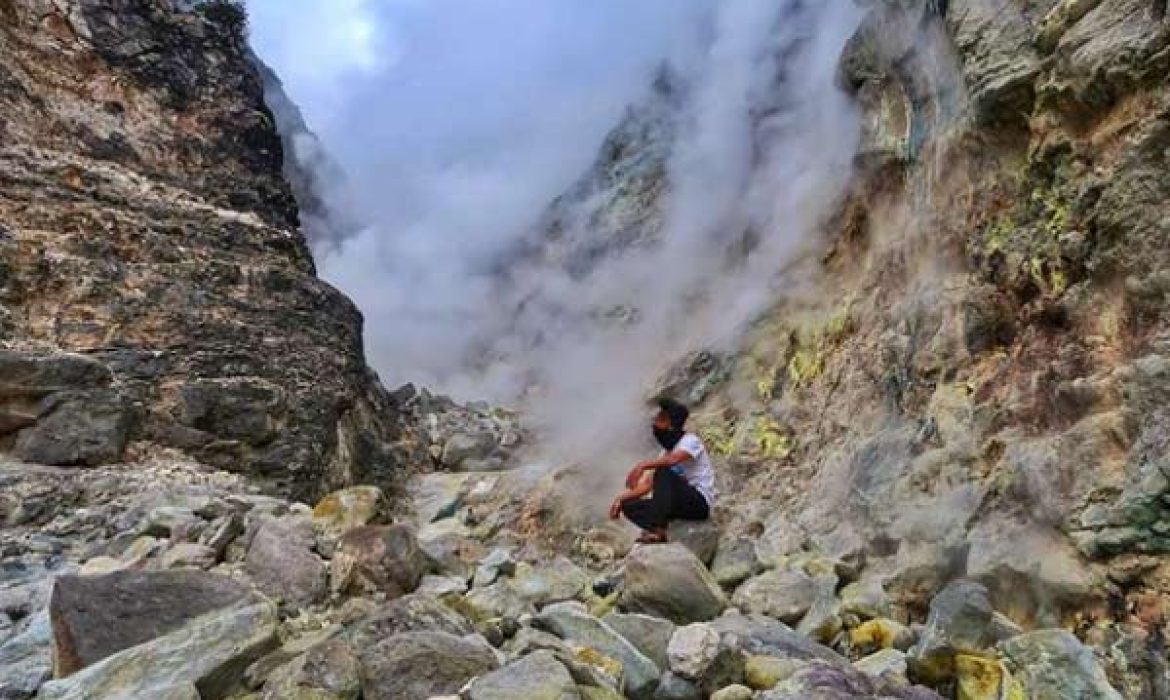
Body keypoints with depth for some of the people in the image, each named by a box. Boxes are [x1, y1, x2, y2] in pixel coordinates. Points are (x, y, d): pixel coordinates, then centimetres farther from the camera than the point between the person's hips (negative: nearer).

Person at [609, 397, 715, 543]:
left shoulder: (691, 440, -7)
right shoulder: (667, 451, 15)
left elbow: (673, 459, -32)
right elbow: (647, 485, 9)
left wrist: (642, 465, -38)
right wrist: (621, 498, -3)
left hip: (699, 502, -8)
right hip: (682, 504, 8)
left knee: (663, 473, -32)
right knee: (629, 506, -3)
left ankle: (657, 529, -33)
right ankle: (656, 531, -22)